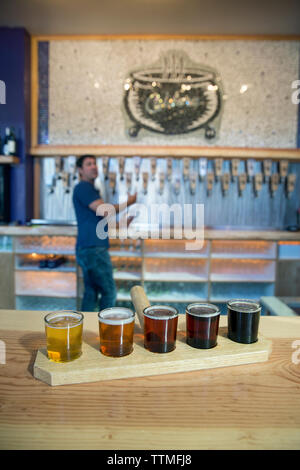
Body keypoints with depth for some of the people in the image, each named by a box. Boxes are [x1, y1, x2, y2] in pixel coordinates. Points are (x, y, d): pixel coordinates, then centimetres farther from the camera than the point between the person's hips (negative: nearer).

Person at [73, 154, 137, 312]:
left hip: (89, 249, 10)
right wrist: (128, 202, -4)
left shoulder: (90, 189, 23)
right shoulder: (83, 187, -8)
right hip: (93, 249, -10)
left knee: (91, 293, 12)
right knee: (109, 292, -5)